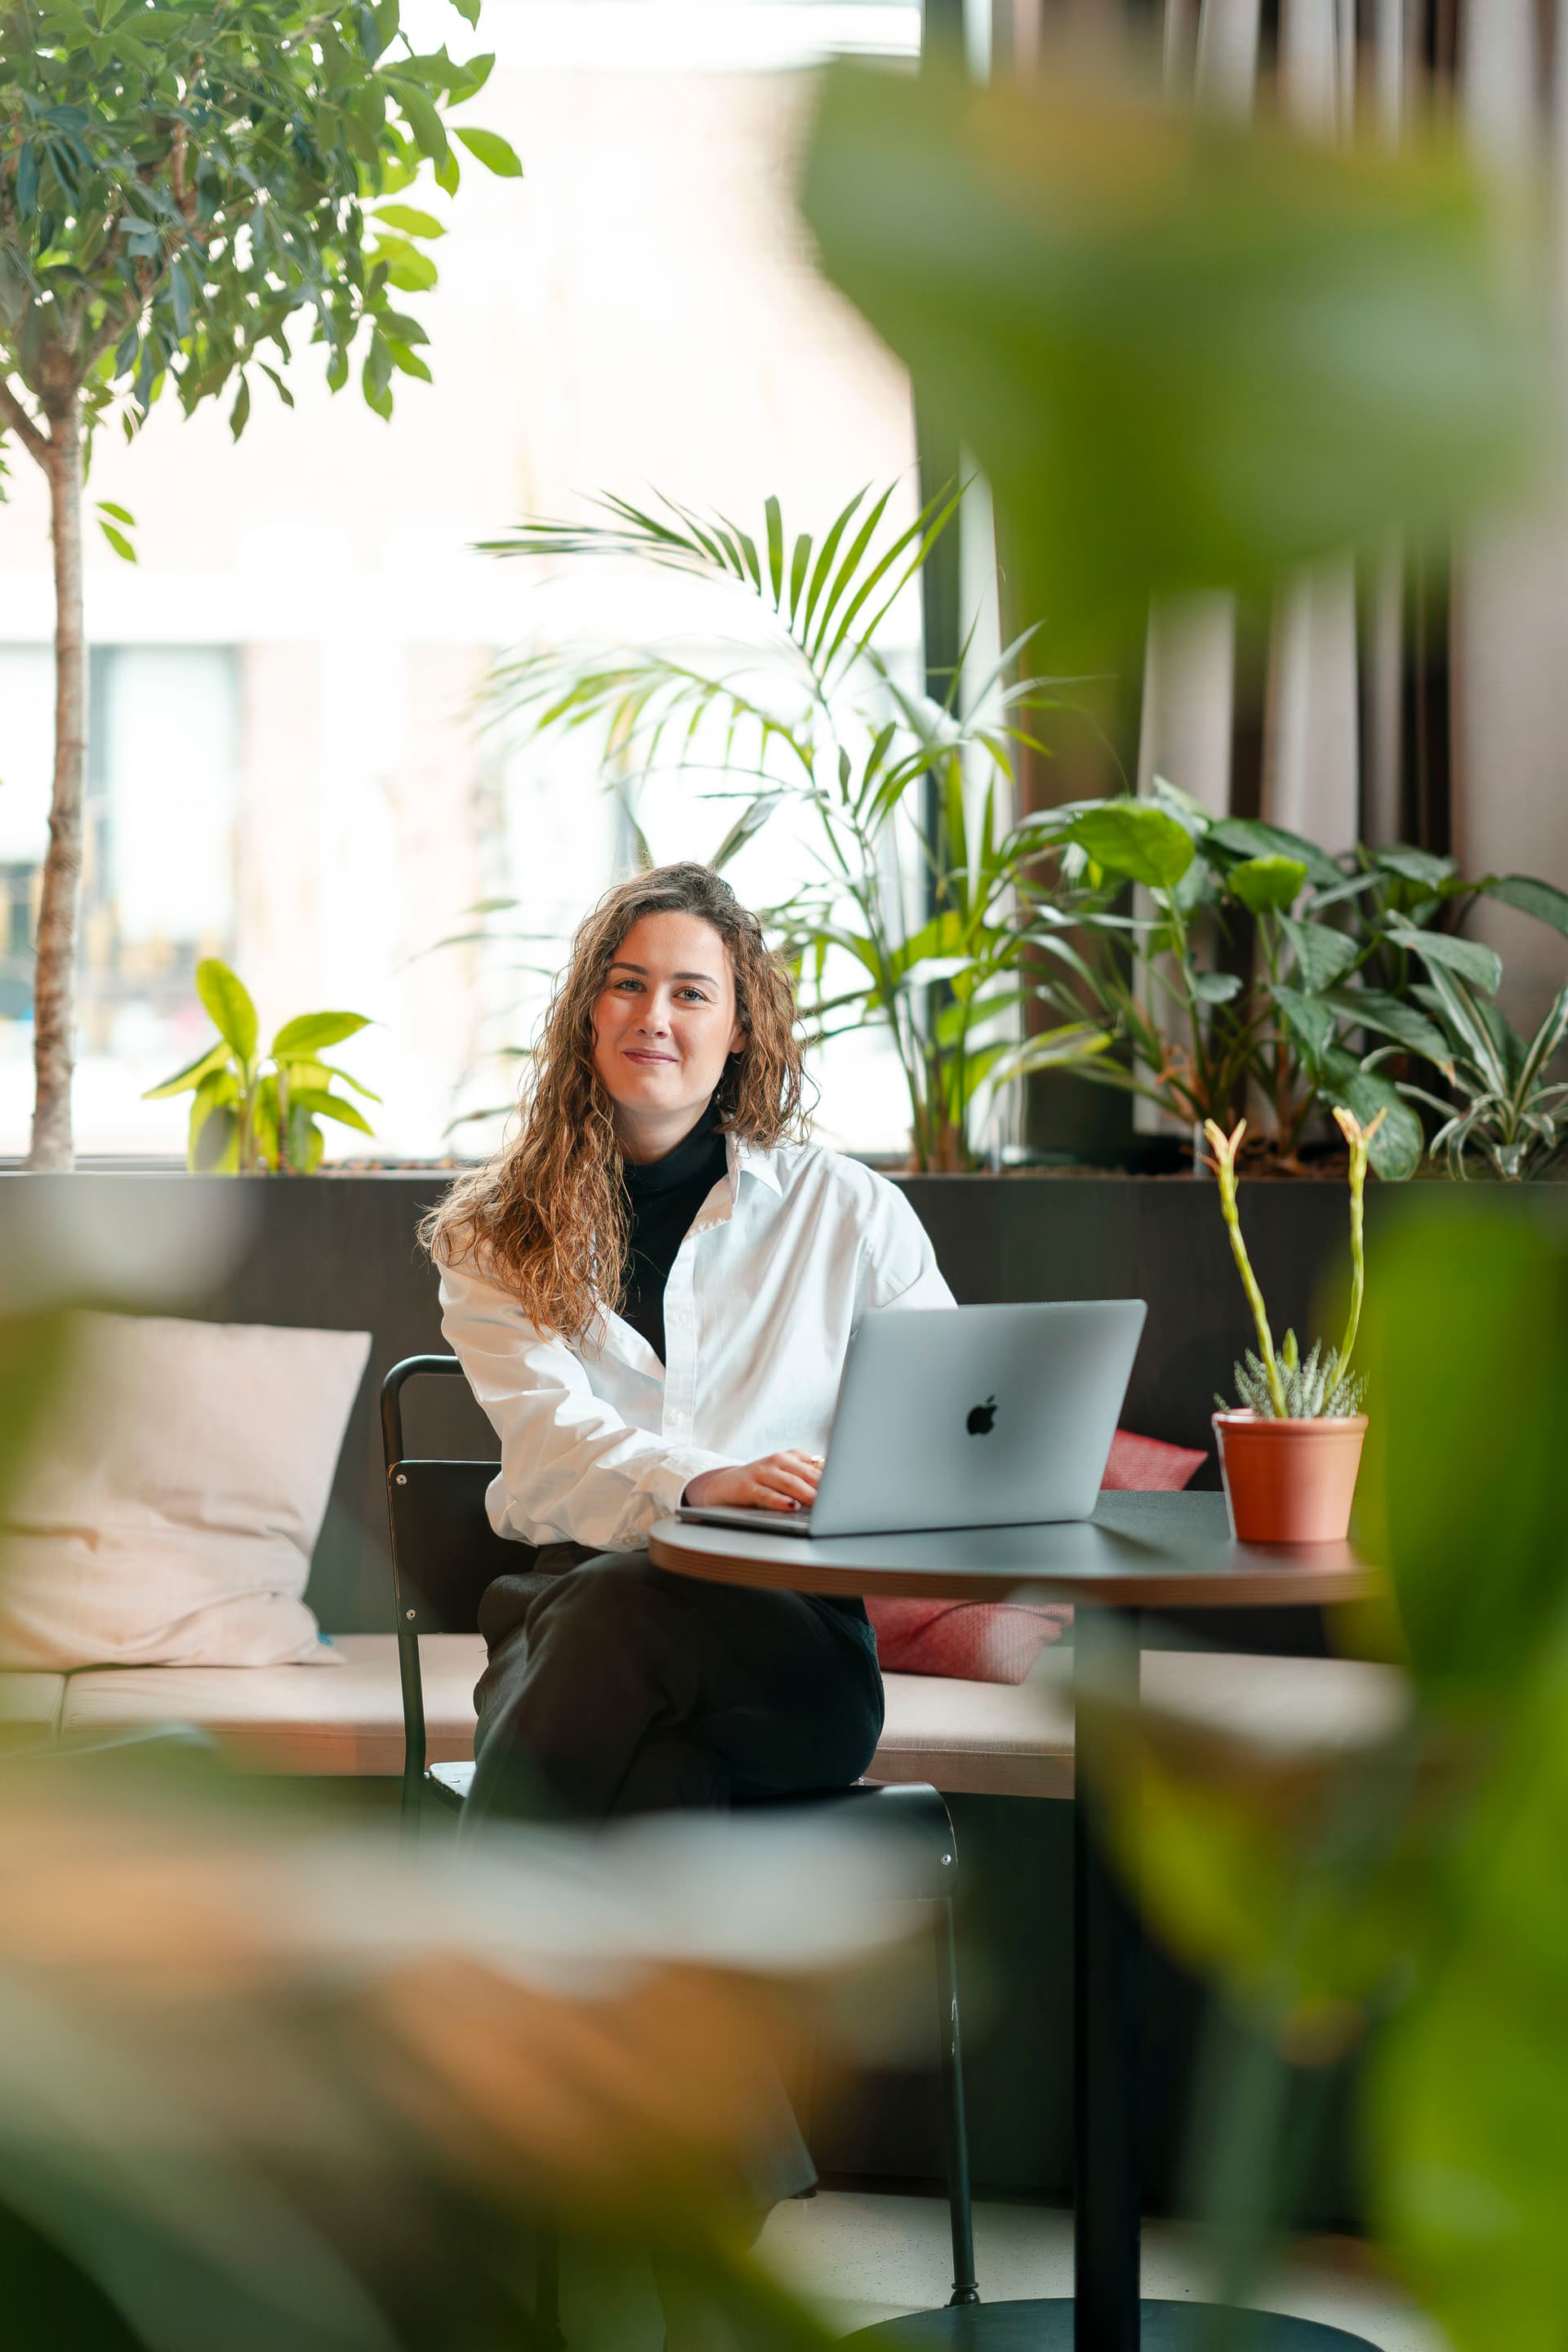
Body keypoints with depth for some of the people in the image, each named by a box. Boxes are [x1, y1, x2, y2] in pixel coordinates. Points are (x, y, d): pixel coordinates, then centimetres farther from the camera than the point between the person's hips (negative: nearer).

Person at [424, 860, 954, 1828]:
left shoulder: (845, 1210, 16)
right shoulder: (495, 1236, 16)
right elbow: (548, 1433, -2)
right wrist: (704, 1484, -25)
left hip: (784, 1632, -1)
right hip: (568, 1591, 1)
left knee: (619, 1606, -38)